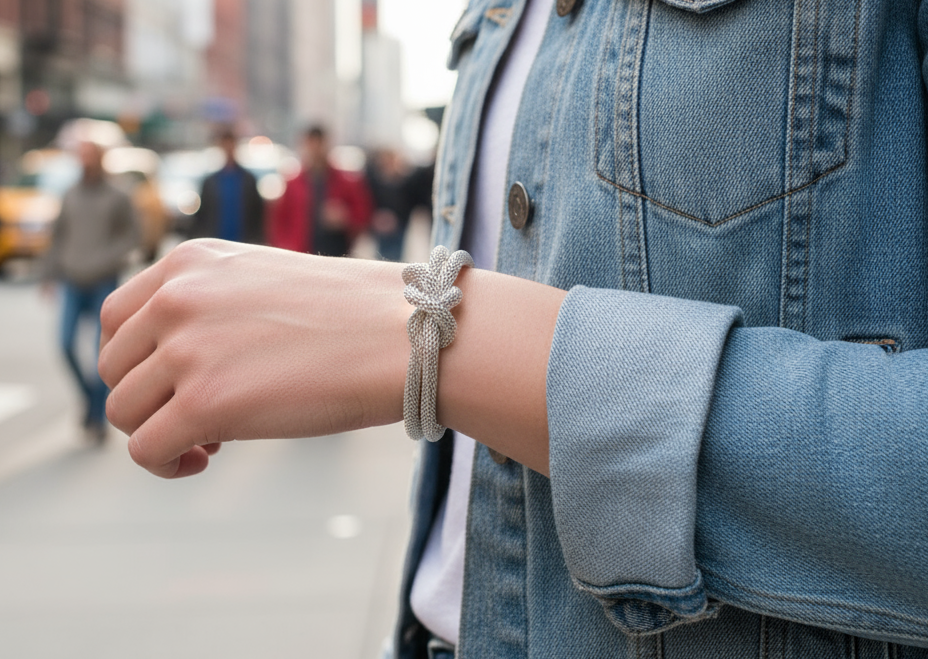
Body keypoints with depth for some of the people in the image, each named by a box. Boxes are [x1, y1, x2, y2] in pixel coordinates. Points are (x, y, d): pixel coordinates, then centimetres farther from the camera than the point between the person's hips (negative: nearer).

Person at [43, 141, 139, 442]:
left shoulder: (117, 199, 0)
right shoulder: (70, 197, 10)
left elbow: (132, 235, -1)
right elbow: (59, 236, 15)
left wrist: (110, 259, -16)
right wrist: (50, 273, 12)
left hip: (104, 284, -3)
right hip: (73, 284, 3)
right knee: (67, 345, -7)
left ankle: (99, 417, 6)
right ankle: (89, 393, 19)